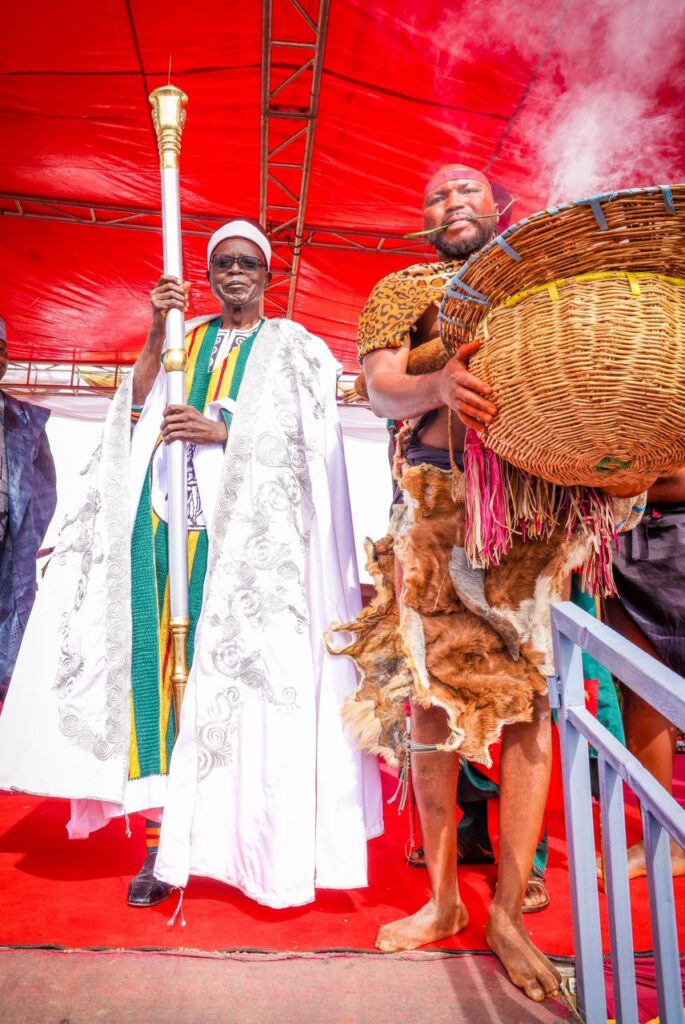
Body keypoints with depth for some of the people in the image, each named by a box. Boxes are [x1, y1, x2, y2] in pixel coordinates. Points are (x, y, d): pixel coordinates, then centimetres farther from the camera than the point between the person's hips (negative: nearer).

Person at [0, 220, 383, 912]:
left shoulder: (294, 349, 13)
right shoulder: (183, 336, 21)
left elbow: (308, 439, 0)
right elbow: (136, 407, 9)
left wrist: (223, 431, -10)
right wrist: (157, 333, -1)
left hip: (243, 531, -2)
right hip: (165, 518, 3)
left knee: (228, 668, -9)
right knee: (162, 663, -4)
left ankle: (214, 832, 2)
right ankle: (164, 833, 3)